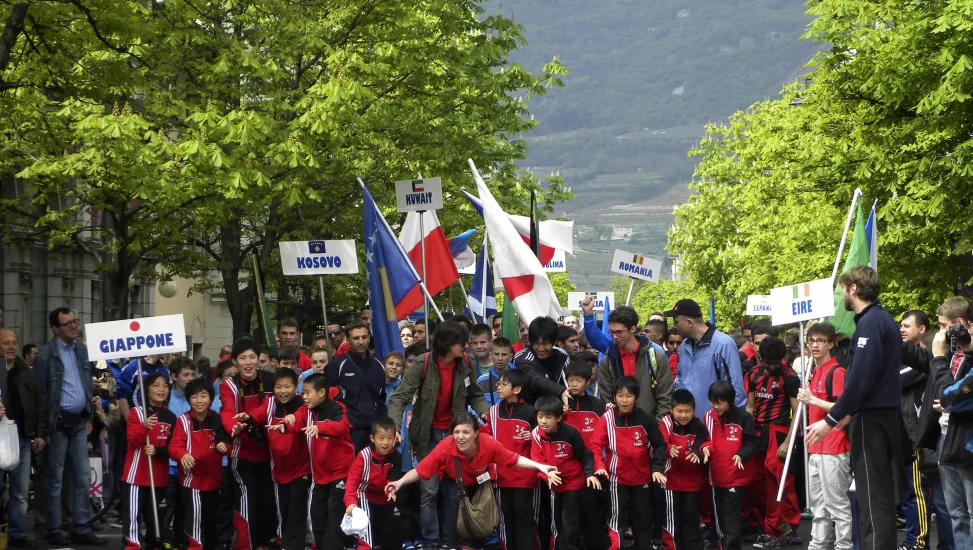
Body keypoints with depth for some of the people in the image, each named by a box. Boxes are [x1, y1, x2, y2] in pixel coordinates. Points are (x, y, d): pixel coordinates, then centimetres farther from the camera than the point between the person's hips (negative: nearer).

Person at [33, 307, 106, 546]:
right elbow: (40, 393, -11)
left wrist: (89, 415, 11)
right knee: (56, 478, 3)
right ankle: (54, 531, 10)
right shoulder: (46, 355, -11)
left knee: (84, 477, 6)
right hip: (59, 421, -6)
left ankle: (82, 529, 12)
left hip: (79, 421, 6)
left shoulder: (82, 349, 8)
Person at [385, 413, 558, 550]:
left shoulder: (488, 444, -37)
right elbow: (420, 471, -36)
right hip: (454, 482, -2)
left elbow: (514, 459, -24)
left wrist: (539, 466, -31)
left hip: (479, 482, 2)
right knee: (454, 499, -30)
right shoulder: (445, 447, -40)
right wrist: (401, 482, -51)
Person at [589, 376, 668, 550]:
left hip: (642, 478, 2)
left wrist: (657, 468, -9)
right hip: (617, 478, -2)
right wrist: (600, 466, -27)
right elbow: (595, 445, -12)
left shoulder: (645, 418, -6)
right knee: (617, 518, 0)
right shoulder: (607, 418, -10)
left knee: (643, 518, 13)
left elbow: (660, 445, 2)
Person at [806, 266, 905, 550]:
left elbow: (860, 379, -21)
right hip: (885, 414, 10)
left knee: (872, 495, -7)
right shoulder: (884, 320, 15)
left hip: (871, 419, -10)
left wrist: (830, 420, -18)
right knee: (880, 493, 13)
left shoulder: (870, 323, -15)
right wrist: (845, 413, 18)